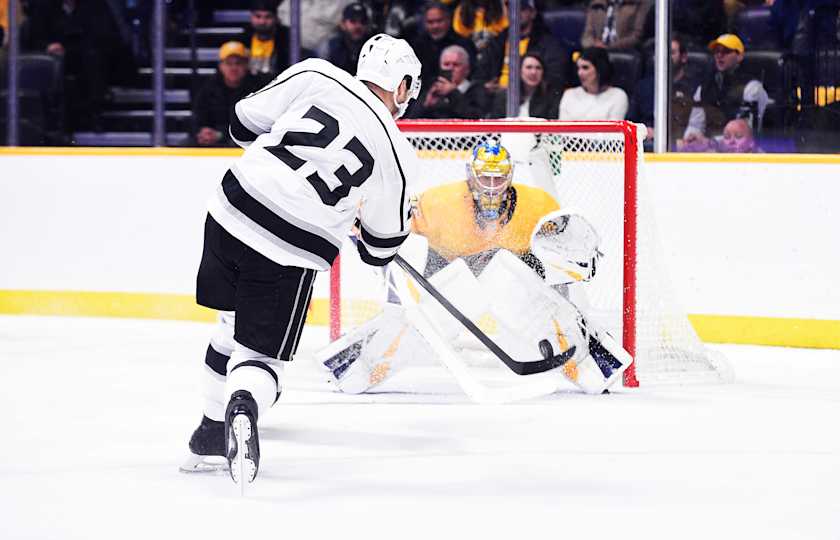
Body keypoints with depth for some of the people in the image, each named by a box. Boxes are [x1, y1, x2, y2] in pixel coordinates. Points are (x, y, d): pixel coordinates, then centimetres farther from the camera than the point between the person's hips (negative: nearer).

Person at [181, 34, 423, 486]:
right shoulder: (398, 156, -1)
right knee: (260, 355, 6)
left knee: (234, 326, 26)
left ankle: (212, 431, 36)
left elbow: (246, 123, 9)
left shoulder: (316, 76, 1)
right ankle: (243, 408, -27)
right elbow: (381, 245, 11)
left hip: (232, 212, 3)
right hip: (290, 254, -3)